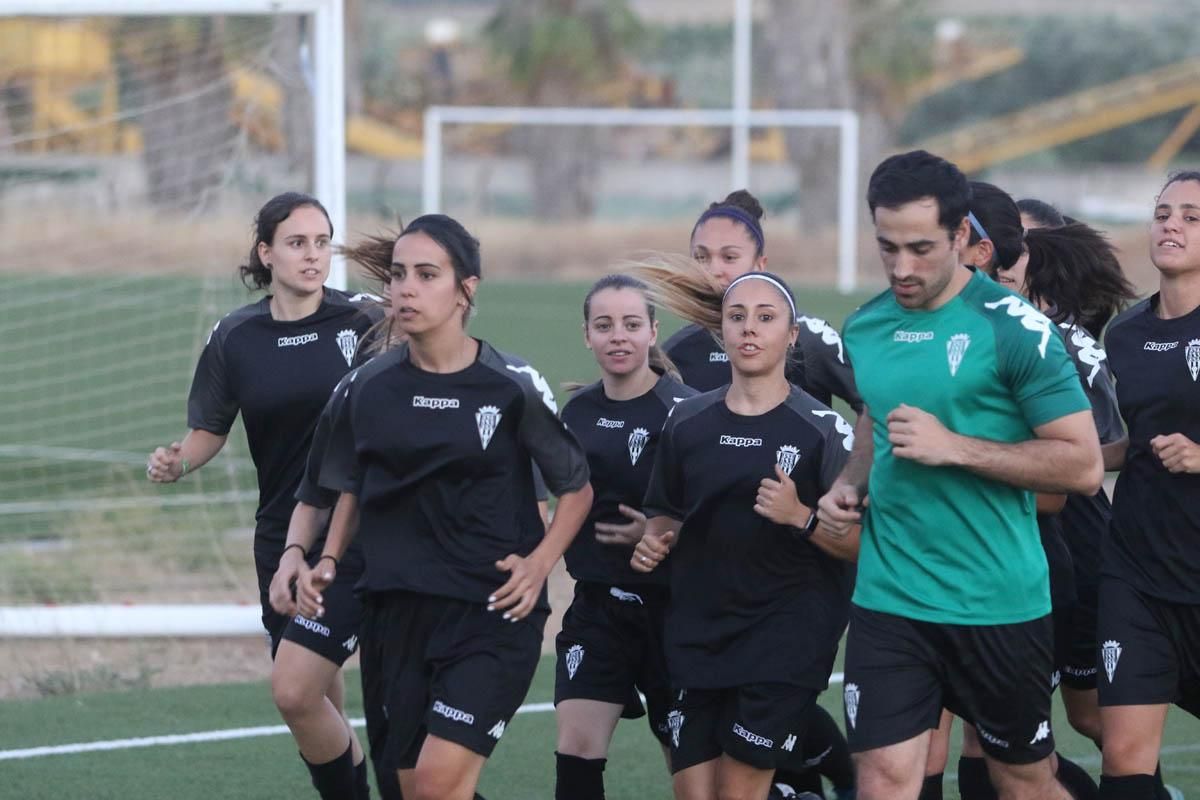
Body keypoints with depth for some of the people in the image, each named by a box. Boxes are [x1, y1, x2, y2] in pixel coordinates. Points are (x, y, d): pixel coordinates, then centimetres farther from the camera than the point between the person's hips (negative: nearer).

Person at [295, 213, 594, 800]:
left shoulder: (512, 388, -6)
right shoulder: (369, 388, 4)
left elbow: (576, 487, 5)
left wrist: (540, 563, -9)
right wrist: (329, 561, 3)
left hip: (490, 613, -4)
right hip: (395, 612, 4)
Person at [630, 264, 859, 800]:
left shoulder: (821, 430, -5)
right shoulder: (687, 422, 7)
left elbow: (862, 544, -6)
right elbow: (664, 513, 21)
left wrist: (801, 518, -23)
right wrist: (655, 540, -1)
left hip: (784, 638, -4)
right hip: (697, 631, 4)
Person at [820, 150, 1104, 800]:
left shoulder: (1013, 328, -11)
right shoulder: (865, 328, 7)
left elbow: (1083, 465, -13)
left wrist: (956, 448, -19)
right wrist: (850, 484, 7)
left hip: (1000, 606, -4)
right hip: (888, 599, 4)